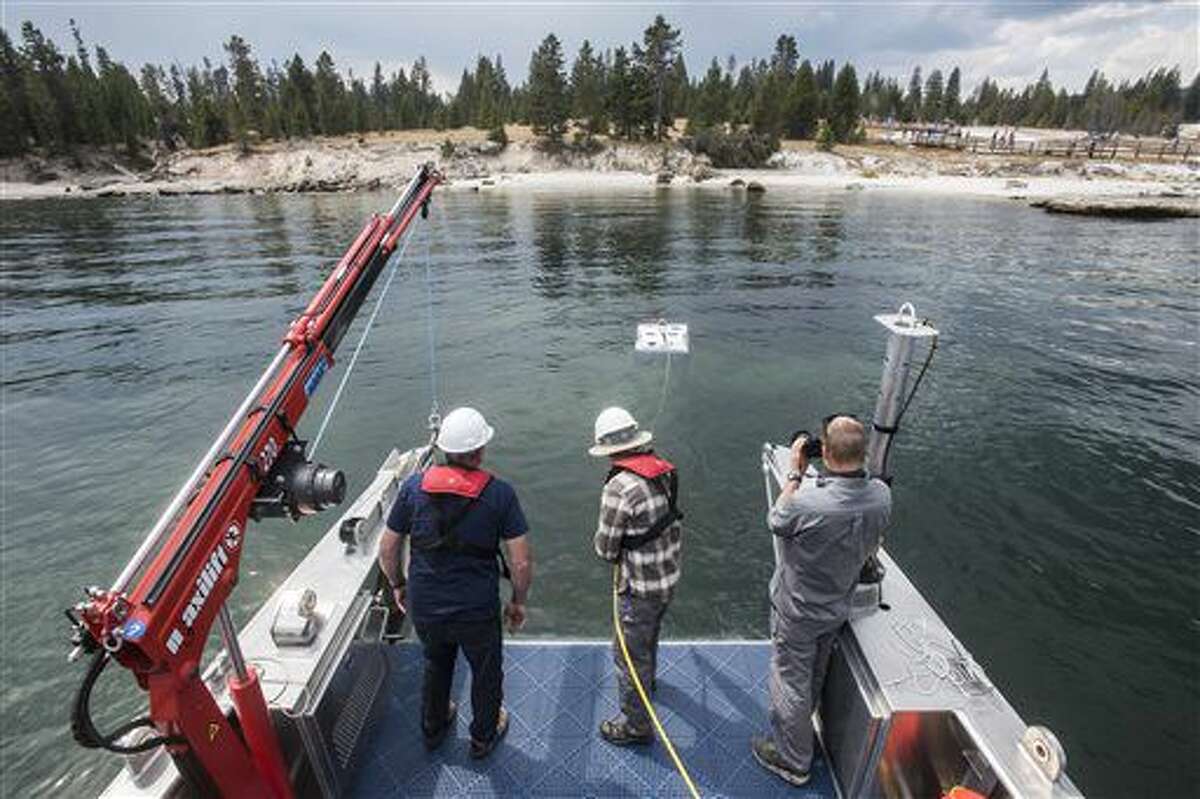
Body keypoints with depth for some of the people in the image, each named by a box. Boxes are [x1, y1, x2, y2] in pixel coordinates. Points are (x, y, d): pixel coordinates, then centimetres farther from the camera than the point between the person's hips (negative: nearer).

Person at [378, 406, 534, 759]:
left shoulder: (414, 486, -12)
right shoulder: (499, 493, -18)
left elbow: (387, 550, -2)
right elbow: (522, 562, -16)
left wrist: (398, 585, 16)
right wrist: (518, 602, 1)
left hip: (424, 608, 3)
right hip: (477, 611, -3)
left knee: (436, 665, 32)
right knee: (486, 673, 25)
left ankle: (433, 729, 56)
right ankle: (483, 737, 49)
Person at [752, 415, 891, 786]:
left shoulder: (809, 501, -39)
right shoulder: (882, 495, -19)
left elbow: (776, 521, -15)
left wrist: (796, 472, -10)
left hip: (798, 611, -6)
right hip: (838, 607, 7)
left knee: (791, 682, 16)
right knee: (814, 676, 30)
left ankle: (792, 761, 38)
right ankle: (797, 731, 56)